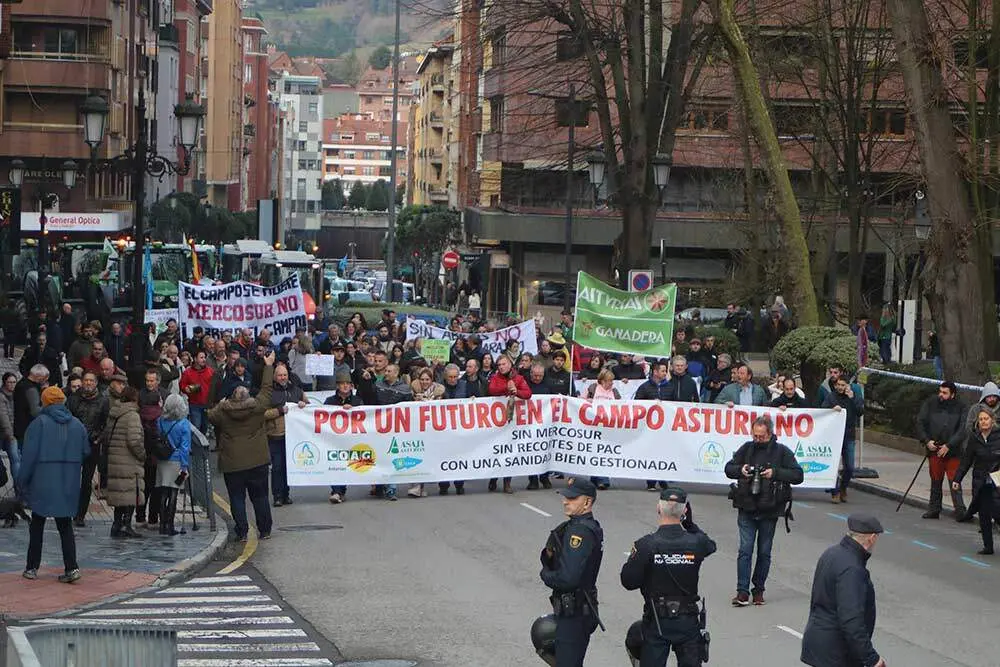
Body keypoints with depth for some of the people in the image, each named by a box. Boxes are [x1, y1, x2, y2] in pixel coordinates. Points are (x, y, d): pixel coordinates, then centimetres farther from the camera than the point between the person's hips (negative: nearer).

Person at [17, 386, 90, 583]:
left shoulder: (39, 423, -8)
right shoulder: (77, 425, 5)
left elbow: (29, 455, -10)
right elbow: (86, 452, 10)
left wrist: (23, 481, -3)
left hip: (42, 484, -3)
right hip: (68, 486, 3)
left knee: (37, 525, 9)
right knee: (65, 526, 7)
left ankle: (32, 567, 14)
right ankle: (71, 567, -5)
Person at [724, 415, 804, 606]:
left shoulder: (781, 451, -2)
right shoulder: (747, 448, 5)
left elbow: (798, 475, -6)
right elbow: (728, 468, 13)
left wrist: (775, 473, -18)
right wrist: (740, 470, -9)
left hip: (769, 511, -1)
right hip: (746, 509, 1)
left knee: (764, 552, 8)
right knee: (745, 550, -6)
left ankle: (759, 590, 19)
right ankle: (742, 592, -6)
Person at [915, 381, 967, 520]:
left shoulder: (960, 408, -2)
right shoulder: (930, 403, 3)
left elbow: (962, 430, -7)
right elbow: (920, 423, 5)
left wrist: (949, 446, -14)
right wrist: (927, 441, -7)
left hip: (953, 451, -2)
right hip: (934, 449, 2)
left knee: (954, 481, -7)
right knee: (935, 481, 10)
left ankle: (960, 511, -8)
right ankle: (934, 509, 19)